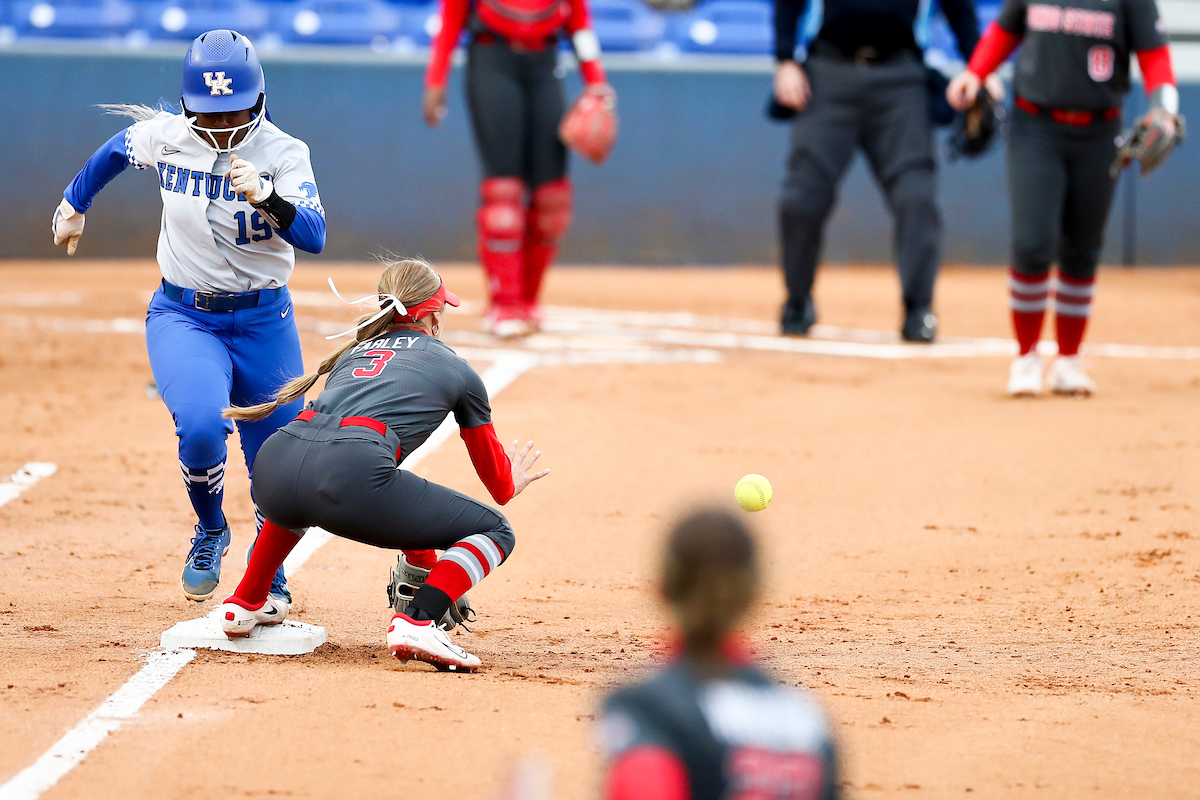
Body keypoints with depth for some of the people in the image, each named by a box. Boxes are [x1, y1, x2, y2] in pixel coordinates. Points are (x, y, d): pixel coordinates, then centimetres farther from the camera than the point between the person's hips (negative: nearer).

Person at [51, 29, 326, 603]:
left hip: (263, 323, 0)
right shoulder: (163, 137, -8)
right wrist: (75, 204, 29)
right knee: (201, 426, -28)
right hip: (183, 316, 0)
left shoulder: (283, 153, -14)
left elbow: (314, 237, -27)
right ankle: (210, 532, 3)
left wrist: (267, 199, -45)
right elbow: (116, 151, 15)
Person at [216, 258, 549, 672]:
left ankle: (245, 603, 43)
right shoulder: (456, 369, 23)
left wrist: (419, 555, 54)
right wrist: (513, 482, 60)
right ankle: (416, 621, -15)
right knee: (495, 531, 9)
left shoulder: (352, 354, 36)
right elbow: (498, 483, 33)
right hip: (351, 475, -6)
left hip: (273, 465, 6)